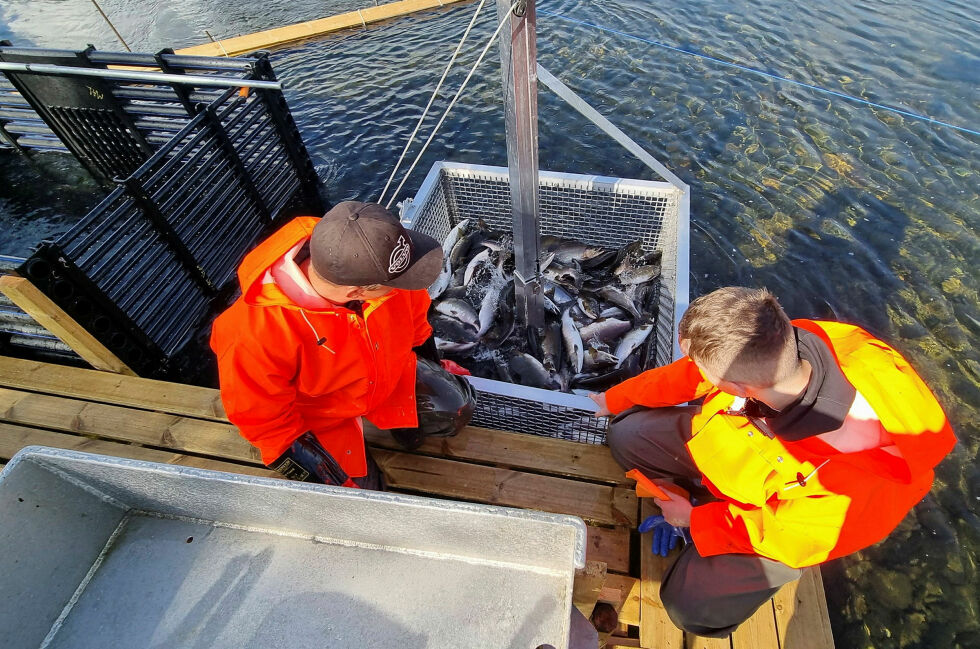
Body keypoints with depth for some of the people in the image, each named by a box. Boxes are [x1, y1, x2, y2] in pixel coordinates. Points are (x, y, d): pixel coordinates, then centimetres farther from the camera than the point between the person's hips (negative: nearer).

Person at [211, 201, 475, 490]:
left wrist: (424, 350, 10)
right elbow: (259, 412, -20)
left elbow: (412, 308, -5)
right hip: (318, 415, -3)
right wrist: (294, 456, -10)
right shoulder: (256, 335, -41)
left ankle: (405, 419, 25)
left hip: (390, 373, 4)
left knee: (455, 409, -4)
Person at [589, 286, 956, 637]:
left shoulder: (858, 480, -42)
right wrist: (615, 398, 2)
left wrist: (697, 520, -10)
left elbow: (788, 533, -21)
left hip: (778, 518, -4)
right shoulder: (768, 348, -33)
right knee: (626, 434, -1)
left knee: (693, 608, -8)